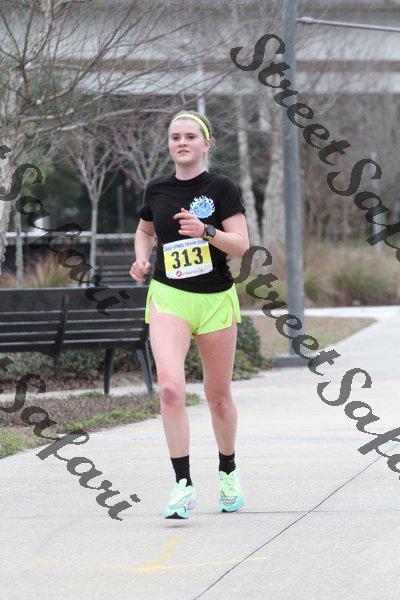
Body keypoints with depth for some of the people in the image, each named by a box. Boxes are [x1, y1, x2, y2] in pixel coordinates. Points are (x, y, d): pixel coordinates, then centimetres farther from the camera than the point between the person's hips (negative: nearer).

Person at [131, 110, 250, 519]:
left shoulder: (221, 188, -3)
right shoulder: (157, 189, 6)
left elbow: (242, 244, -10)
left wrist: (205, 231, -26)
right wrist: (141, 259, 5)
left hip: (216, 300, -1)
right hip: (168, 298, 1)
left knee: (218, 396, 9)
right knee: (170, 387, -19)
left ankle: (228, 470, 35)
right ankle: (183, 485, -16)